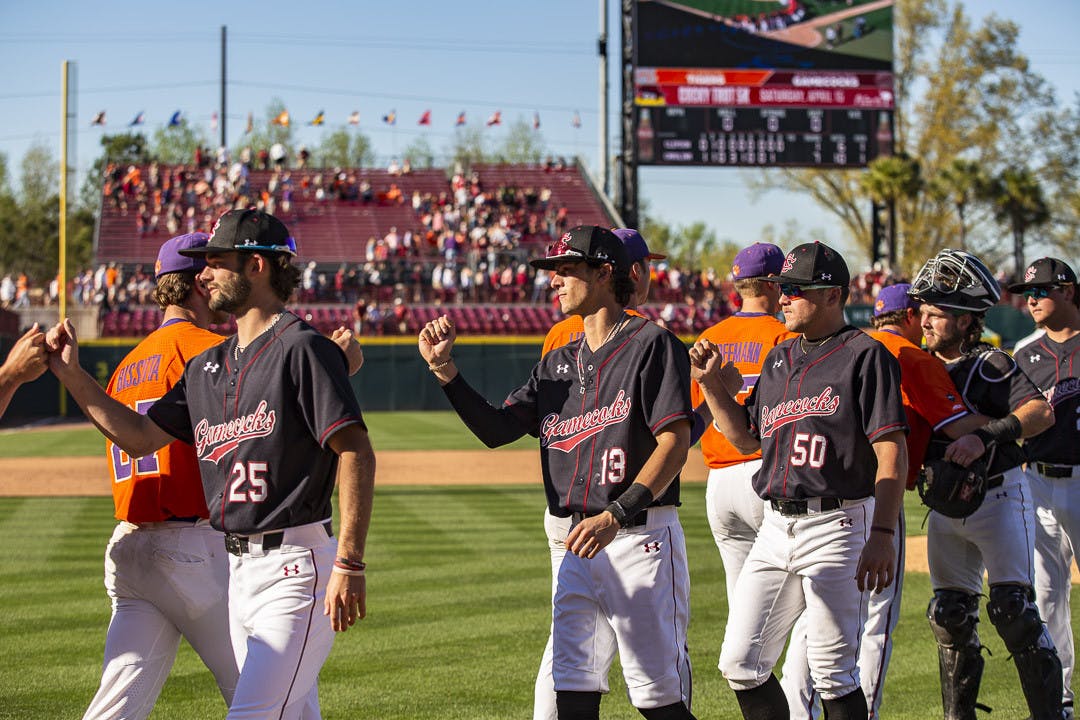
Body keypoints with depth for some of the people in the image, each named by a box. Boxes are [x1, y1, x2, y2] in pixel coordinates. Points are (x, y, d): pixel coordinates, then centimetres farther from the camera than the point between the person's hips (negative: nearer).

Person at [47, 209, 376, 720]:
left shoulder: (301, 349, -10)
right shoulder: (208, 365, 17)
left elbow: (356, 452, -16)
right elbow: (139, 437, 20)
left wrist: (349, 564, -22)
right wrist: (72, 375, 10)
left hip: (296, 567, -9)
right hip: (237, 570, 9)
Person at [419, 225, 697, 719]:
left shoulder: (652, 344, -5)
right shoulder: (558, 363, 18)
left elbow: (675, 443, -14)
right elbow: (496, 429, 14)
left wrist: (615, 516, -23)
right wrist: (444, 369, 1)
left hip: (642, 536, -7)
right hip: (581, 544, 7)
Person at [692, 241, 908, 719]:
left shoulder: (865, 356, -7)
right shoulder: (779, 359, 17)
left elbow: (892, 452, -14)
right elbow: (746, 439, 23)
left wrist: (882, 535, -24)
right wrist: (712, 385, 10)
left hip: (837, 525, -7)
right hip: (775, 527, 8)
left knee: (832, 673, -5)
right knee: (740, 664, 5)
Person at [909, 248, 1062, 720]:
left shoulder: (989, 366, -14)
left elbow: (1041, 412, -29)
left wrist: (987, 434, -41)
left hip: (1000, 499, -6)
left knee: (1012, 608, -12)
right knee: (950, 615, 8)